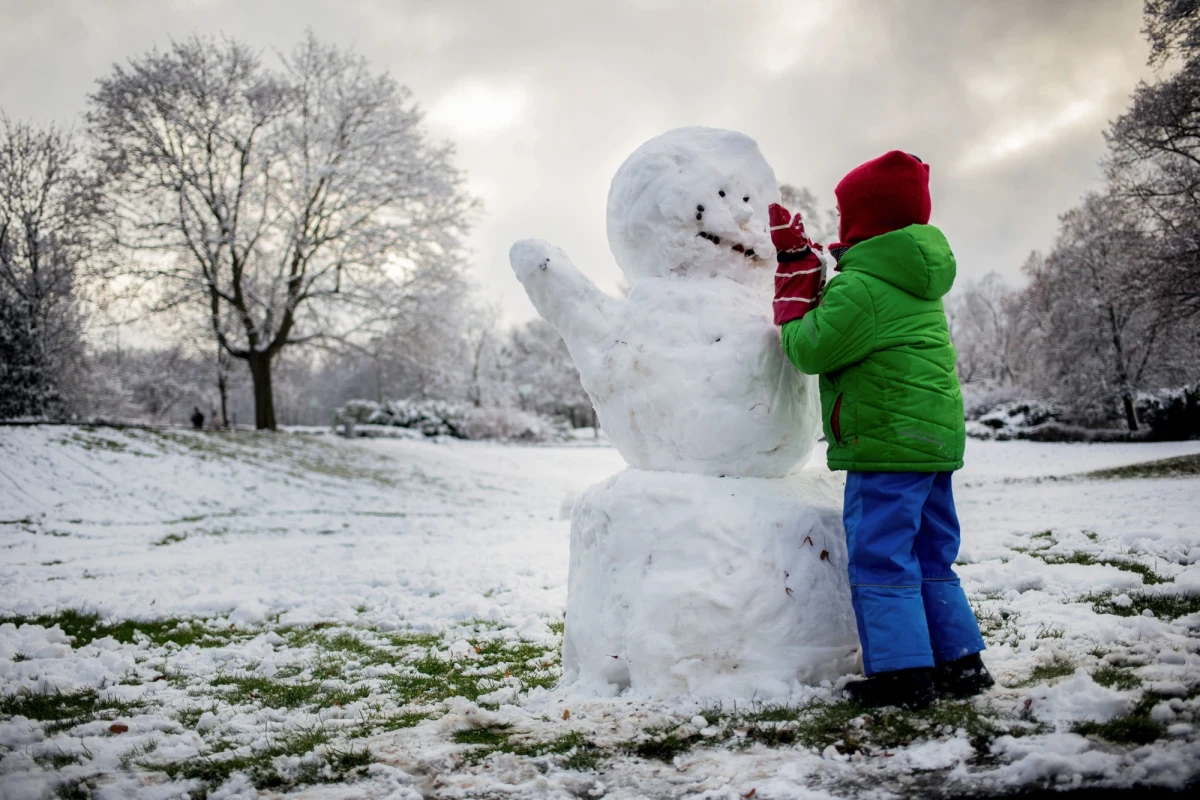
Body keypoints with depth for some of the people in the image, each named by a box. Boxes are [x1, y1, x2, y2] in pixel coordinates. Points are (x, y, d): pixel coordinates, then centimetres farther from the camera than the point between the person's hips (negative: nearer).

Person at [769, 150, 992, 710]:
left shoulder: (860, 288, -16)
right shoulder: (917, 282, 14)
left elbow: (808, 348, -11)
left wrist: (793, 285, 3)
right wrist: (798, 257, 22)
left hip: (886, 446, -10)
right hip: (935, 438, 10)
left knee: (880, 560, -2)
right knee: (931, 561, 17)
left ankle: (903, 673, 1)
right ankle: (961, 662, 22)